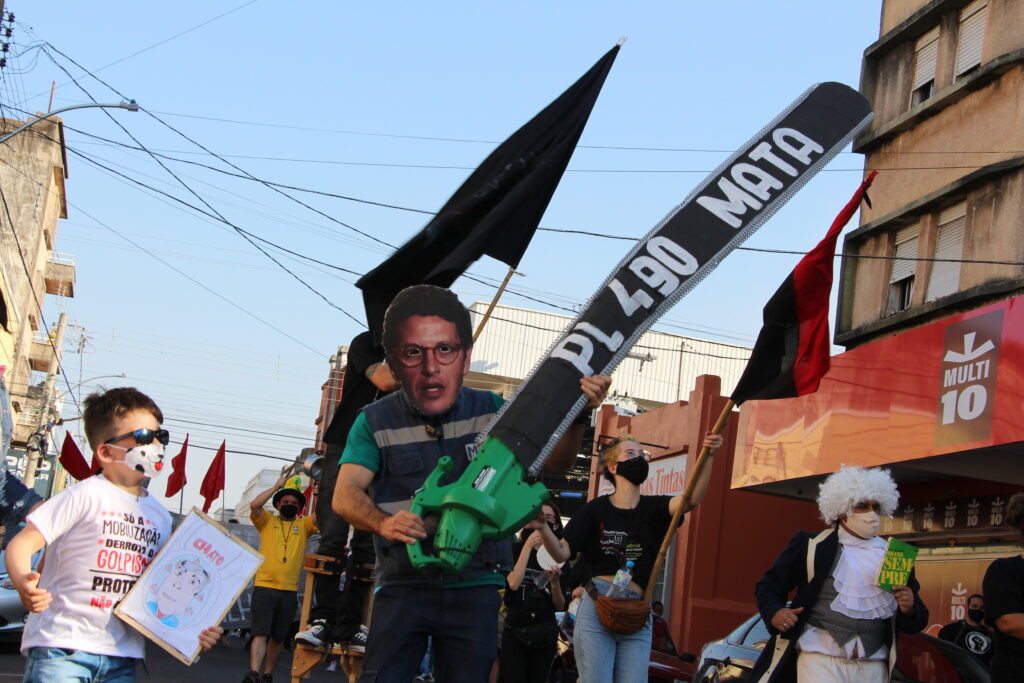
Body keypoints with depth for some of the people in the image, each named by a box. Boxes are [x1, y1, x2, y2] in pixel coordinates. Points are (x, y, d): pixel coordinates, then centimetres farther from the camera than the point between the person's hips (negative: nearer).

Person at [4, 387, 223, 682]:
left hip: (122, 656, 6)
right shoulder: (87, 496, -5)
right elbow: (22, 544, -9)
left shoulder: (160, 516, 13)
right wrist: (22, 581, -30)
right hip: (61, 646, -5)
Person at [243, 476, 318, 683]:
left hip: (289, 591, 3)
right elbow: (254, 505, -9)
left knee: (278, 637, 10)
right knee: (261, 633, -14)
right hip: (264, 587, -3)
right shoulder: (267, 521, 9)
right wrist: (277, 486, -4)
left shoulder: (303, 525, 14)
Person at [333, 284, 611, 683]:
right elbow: (346, 493, -13)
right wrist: (384, 523, -35)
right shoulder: (376, 422, -2)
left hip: (474, 586, 1)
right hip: (402, 585, -1)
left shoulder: (492, 411, 2)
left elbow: (554, 463, -2)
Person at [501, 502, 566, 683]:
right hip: (514, 632, -2)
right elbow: (513, 583, -16)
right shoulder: (515, 550, 2)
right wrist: (528, 546, -14)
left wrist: (555, 581, -15)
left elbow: (560, 606, 5)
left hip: (545, 634, 2)